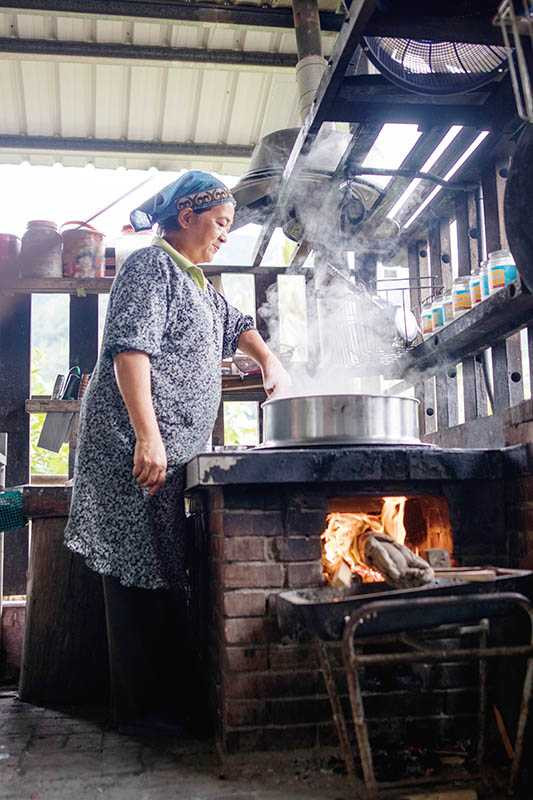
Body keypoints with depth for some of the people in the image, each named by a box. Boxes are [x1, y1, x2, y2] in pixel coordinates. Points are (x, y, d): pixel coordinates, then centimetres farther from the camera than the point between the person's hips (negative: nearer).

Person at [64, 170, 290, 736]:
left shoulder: (195, 280, 24)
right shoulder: (150, 265, -4)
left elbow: (234, 326, 42)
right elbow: (129, 350, -16)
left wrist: (268, 361, 24)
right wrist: (148, 438, -24)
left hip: (169, 449, 10)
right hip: (135, 444, -10)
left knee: (164, 576, 9)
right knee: (140, 573, -7)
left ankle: (169, 702, 16)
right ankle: (142, 711, 1)